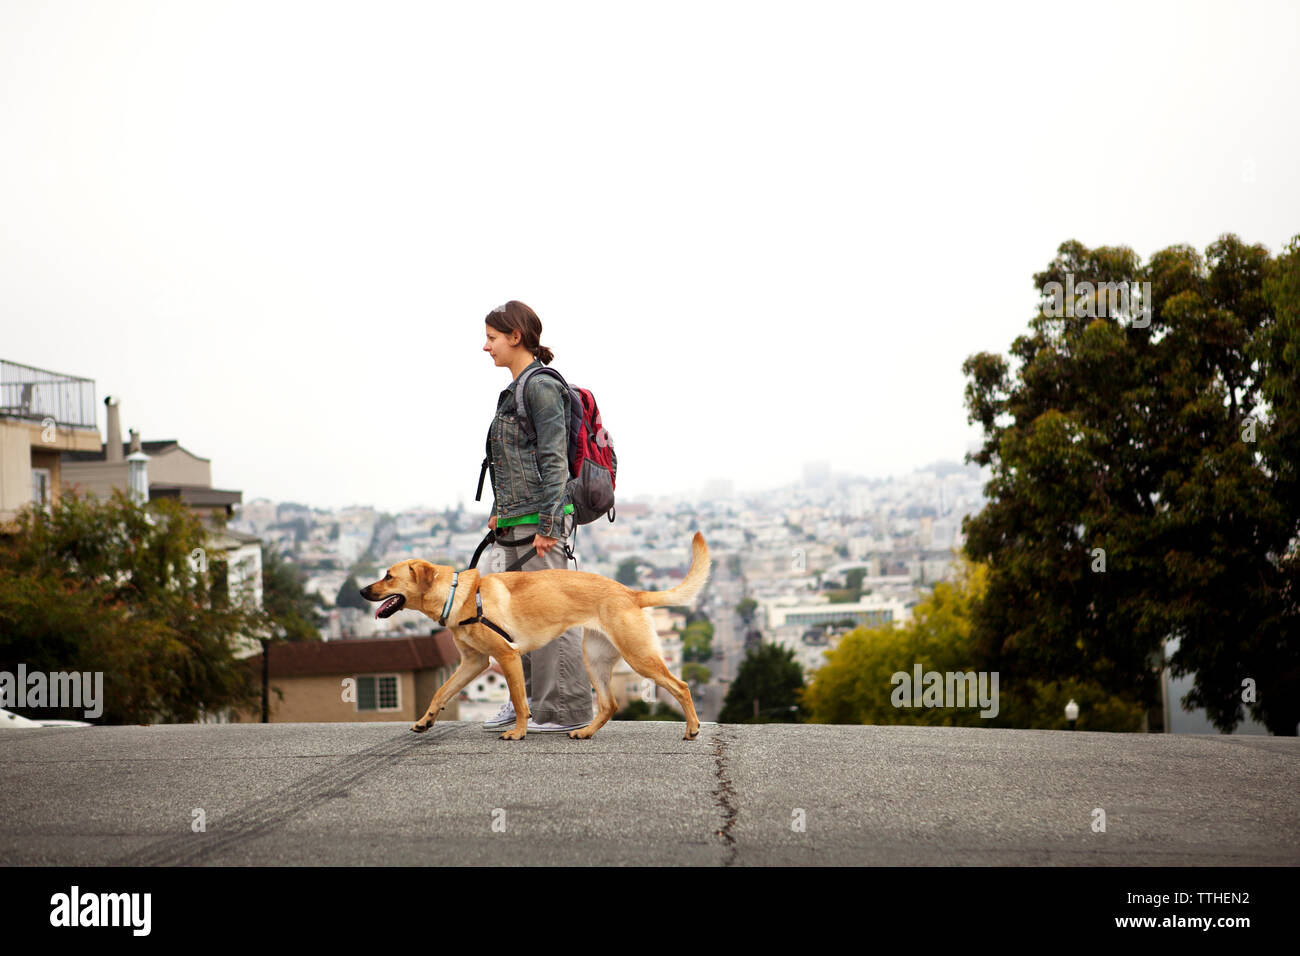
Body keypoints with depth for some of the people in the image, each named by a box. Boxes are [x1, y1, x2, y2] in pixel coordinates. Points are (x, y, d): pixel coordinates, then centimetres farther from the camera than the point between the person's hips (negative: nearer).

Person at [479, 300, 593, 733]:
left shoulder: (542, 387, -11)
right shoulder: (515, 390, 17)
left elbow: (554, 459, -16)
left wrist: (548, 524, -19)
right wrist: (499, 511, 20)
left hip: (541, 517, -10)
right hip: (515, 520, 10)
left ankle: (566, 709, -1)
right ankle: (527, 700, 20)